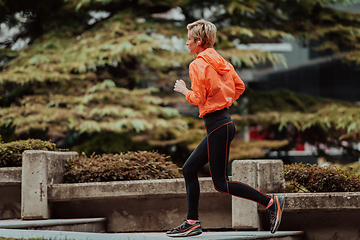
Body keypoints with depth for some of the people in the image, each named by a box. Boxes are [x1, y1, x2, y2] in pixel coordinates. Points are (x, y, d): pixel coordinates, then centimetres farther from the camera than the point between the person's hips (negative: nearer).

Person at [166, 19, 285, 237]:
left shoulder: (198, 65, -12)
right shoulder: (220, 61, 13)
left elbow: (197, 98, -16)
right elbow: (240, 87, 17)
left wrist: (183, 90, 1)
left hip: (217, 126, -10)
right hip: (224, 121, 10)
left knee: (221, 183, -4)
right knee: (189, 169, 13)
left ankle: (271, 203, -6)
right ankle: (192, 223, 15)